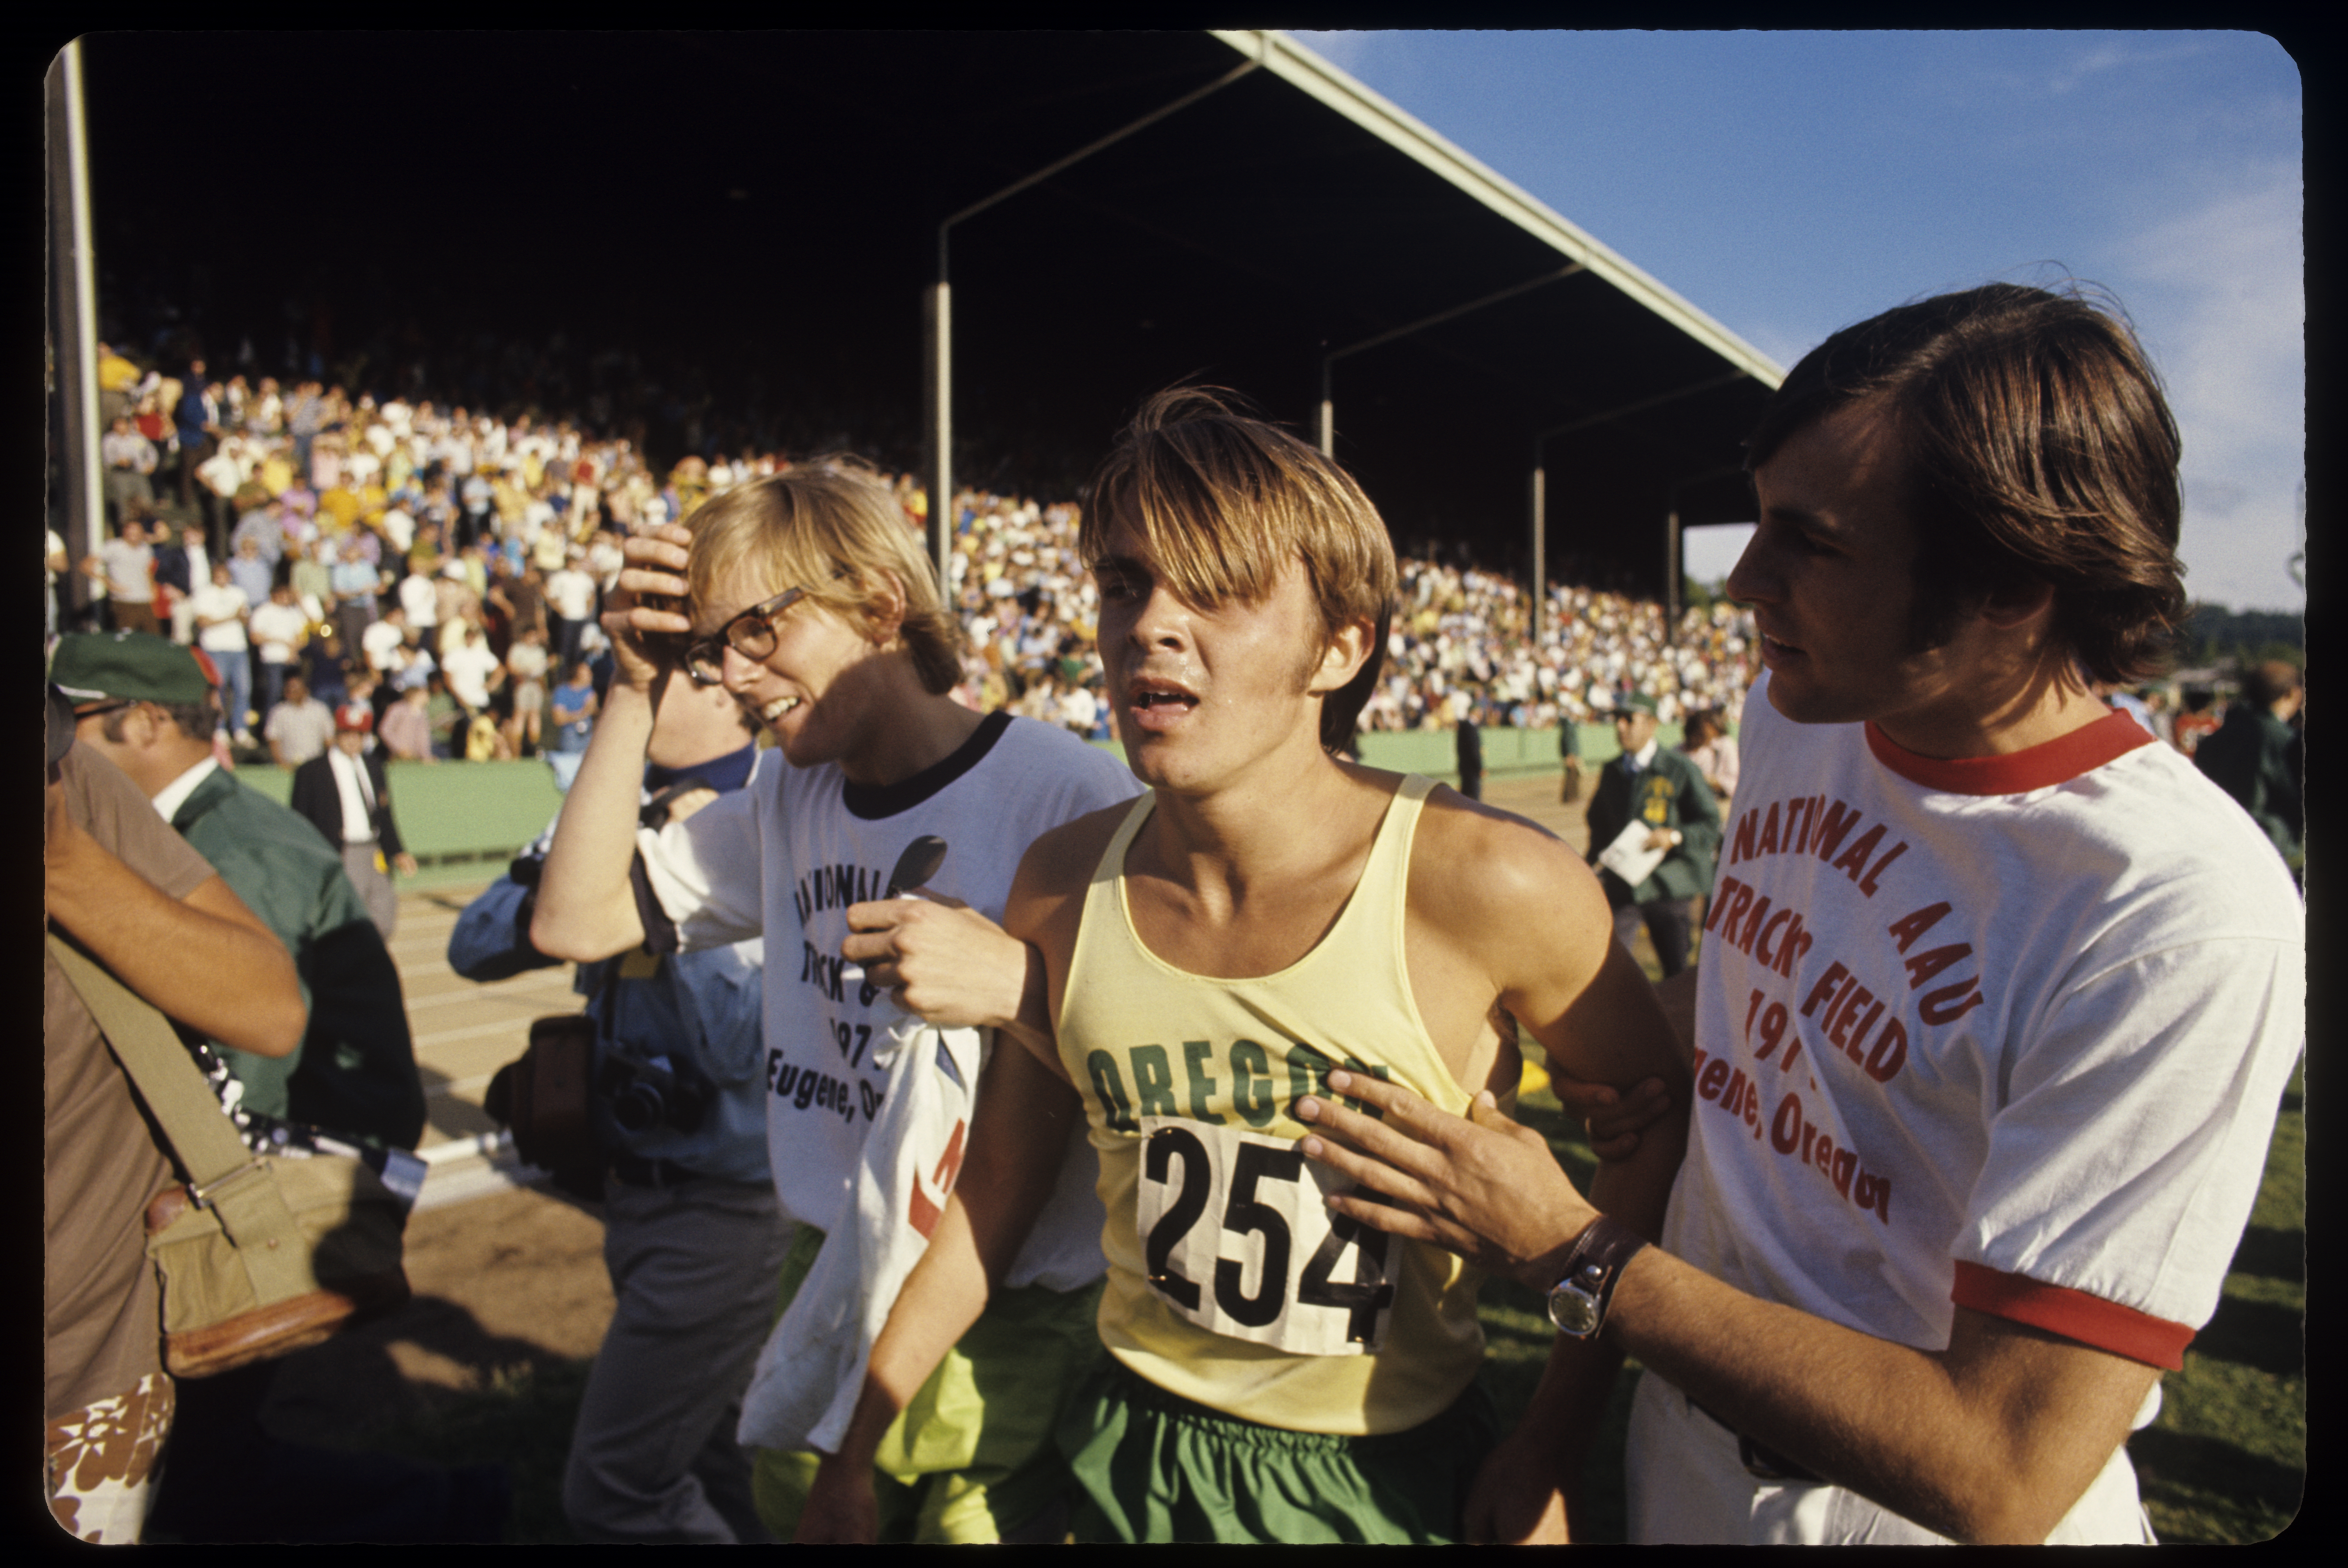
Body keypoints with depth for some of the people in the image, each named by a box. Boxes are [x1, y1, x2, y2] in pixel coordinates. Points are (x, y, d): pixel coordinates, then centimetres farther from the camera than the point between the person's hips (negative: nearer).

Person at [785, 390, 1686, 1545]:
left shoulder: (1484, 887, -23)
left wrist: (1554, 1441, -8)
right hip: (1135, 1460, 4)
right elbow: (999, 1184, 1)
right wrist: (852, 1457, 7)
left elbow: (1661, 1120, -7)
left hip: (1401, 1481, -3)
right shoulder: (1062, 886, -12)